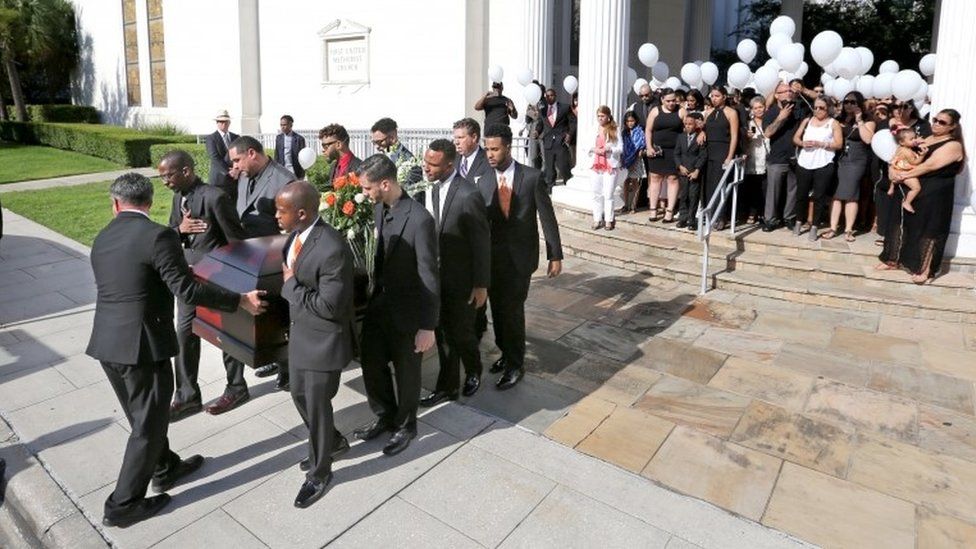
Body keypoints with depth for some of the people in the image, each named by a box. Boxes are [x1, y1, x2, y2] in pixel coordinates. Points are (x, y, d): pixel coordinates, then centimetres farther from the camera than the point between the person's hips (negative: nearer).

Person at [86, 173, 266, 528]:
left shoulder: (102, 238, 8)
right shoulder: (157, 235, -15)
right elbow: (187, 290, -20)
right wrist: (241, 301, -13)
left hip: (105, 342, 8)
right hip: (142, 344, -8)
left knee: (143, 414, 24)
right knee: (148, 424, 8)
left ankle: (165, 469, 43)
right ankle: (123, 505, 19)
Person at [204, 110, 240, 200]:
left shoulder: (236, 137, 14)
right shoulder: (211, 138, 0)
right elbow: (215, 158, -10)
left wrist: (237, 170, -12)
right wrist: (228, 172, -20)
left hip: (237, 178, 4)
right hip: (220, 179, -4)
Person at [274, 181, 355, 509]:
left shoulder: (332, 249, -30)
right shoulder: (297, 234, -2)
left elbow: (329, 306, -27)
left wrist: (290, 285, -19)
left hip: (324, 338, -9)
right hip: (300, 332, 9)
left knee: (317, 406, 8)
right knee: (300, 394, 23)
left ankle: (320, 473, 32)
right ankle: (332, 441, 49)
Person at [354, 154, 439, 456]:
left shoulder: (420, 219, -25)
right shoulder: (380, 208, -1)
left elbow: (429, 277, -21)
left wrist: (428, 326, -18)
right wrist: (374, 292, 16)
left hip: (406, 310, -7)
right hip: (379, 303, 7)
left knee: (406, 371, 13)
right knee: (371, 363, 18)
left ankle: (406, 426, 37)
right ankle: (385, 417, 42)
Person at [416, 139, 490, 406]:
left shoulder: (469, 196, -23)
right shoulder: (426, 188, -3)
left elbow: (482, 243, -16)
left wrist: (481, 285, -11)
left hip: (460, 280, -5)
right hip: (435, 276, 6)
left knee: (460, 332, 11)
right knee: (443, 333, 15)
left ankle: (473, 370, 42)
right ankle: (447, 387, 31)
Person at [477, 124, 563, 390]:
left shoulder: (532, 177, -8)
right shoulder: (483, 182, -1)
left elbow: (547, 217, -5)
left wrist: (555, 256, -5)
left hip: (521, 256, -3)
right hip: (493, 255, 3)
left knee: (512, 309, -5)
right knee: (498, 308, 12)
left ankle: (515, 364, 13)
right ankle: (506, 353, 34)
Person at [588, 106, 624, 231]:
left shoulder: (615, 130, 0)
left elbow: (620, 148, -2)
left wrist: (608, 149, -17)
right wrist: (594, 150, -14)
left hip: (611, 165, -2)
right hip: (596, 165, 2)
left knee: (609, 194, -1)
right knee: (596, 193, 5)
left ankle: (609, 220, 6)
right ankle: (597, 219, 12)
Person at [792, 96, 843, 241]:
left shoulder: (833, 123, 2)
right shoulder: (807, 121, 12)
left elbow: (839, 144, -5)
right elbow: (795, 138, 11)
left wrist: (820, 144, -16)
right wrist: (802, 143, -11)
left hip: (823, 165, -3)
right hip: (804, 163, 3)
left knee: (818, 196, 0)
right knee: (801, 194, 9)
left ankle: (814, 226, 6)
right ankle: (799, 222, 22)